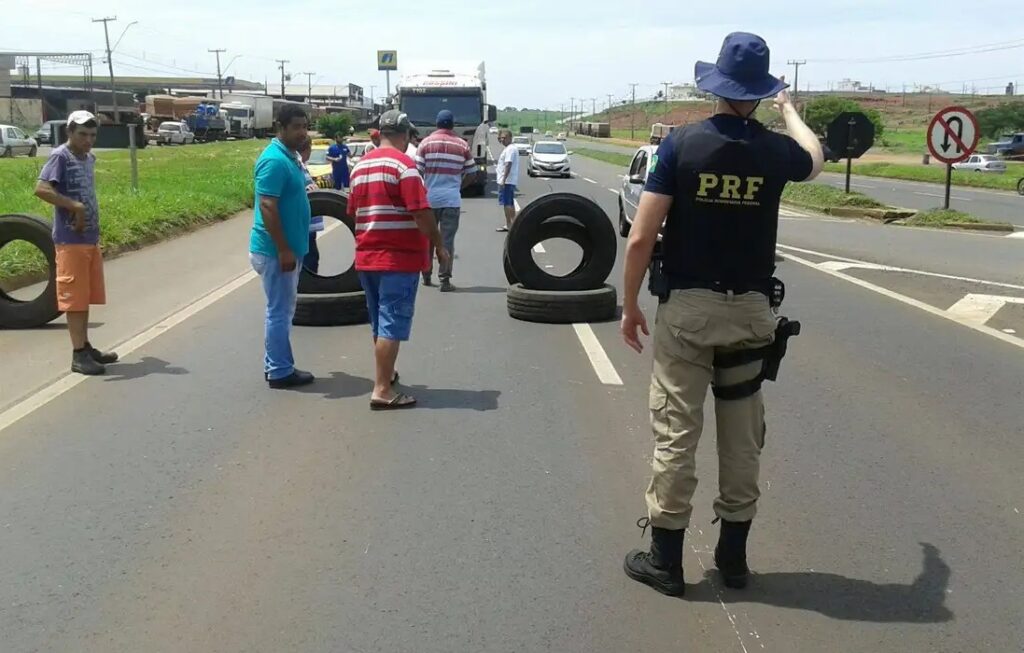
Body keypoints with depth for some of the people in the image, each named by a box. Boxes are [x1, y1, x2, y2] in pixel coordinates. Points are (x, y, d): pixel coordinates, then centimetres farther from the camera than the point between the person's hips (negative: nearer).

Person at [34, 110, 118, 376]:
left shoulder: (89, 158, 14)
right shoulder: (60, 156, -11)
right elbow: (41, 188, -22)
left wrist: (91, 221, 14)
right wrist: (75, 207, -23)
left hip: (91, 238, 8)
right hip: (70, 239, -8)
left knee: (87, 296, 14)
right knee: (74, 297, -4)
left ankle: (86, 347, 24)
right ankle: (79, 354, 0)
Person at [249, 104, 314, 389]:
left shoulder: (291, 157, 12)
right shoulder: (275, 160, -18)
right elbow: (267, 208, -24)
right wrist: (283, 250, -24)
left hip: (288, 248, 10)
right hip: (276, 250, -10)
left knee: (281, 310, 16)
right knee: (280, 311, -2)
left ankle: (274, 364, 24)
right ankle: (280, 372, 7)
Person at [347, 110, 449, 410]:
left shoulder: (360, 166, 13)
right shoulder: (403, 164, -12)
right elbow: (421, 212, -18)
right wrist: (439, 246, -8)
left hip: (366, 257, 8)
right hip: (399, 257, -8)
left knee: (380, 322, 19)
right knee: (392, 324, -6)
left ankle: (386, 373, 34)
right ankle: (382, 391, -6)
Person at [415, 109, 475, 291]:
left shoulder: (426, 143, -1)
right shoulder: (462, 145, 1)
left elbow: (418, 171, -4)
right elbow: (470, 173, 4)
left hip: (429, 198, 1)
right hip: (452, 199, -1)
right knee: (447, 239, 1)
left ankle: (426, 275, 25)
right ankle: (445, 280, -3)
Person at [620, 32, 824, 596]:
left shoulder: (682, 143, -8)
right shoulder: (776, 151, -1)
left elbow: (641, 237, -11)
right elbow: (814, 159, 26)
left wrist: (630, 306, 1)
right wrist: (789, 110, 43)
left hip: (686, 308, -2)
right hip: (749, 311, 2)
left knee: (676, 433, 4)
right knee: (743, 437, 12)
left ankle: (666, 560, 12)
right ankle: (733, 556, 23)